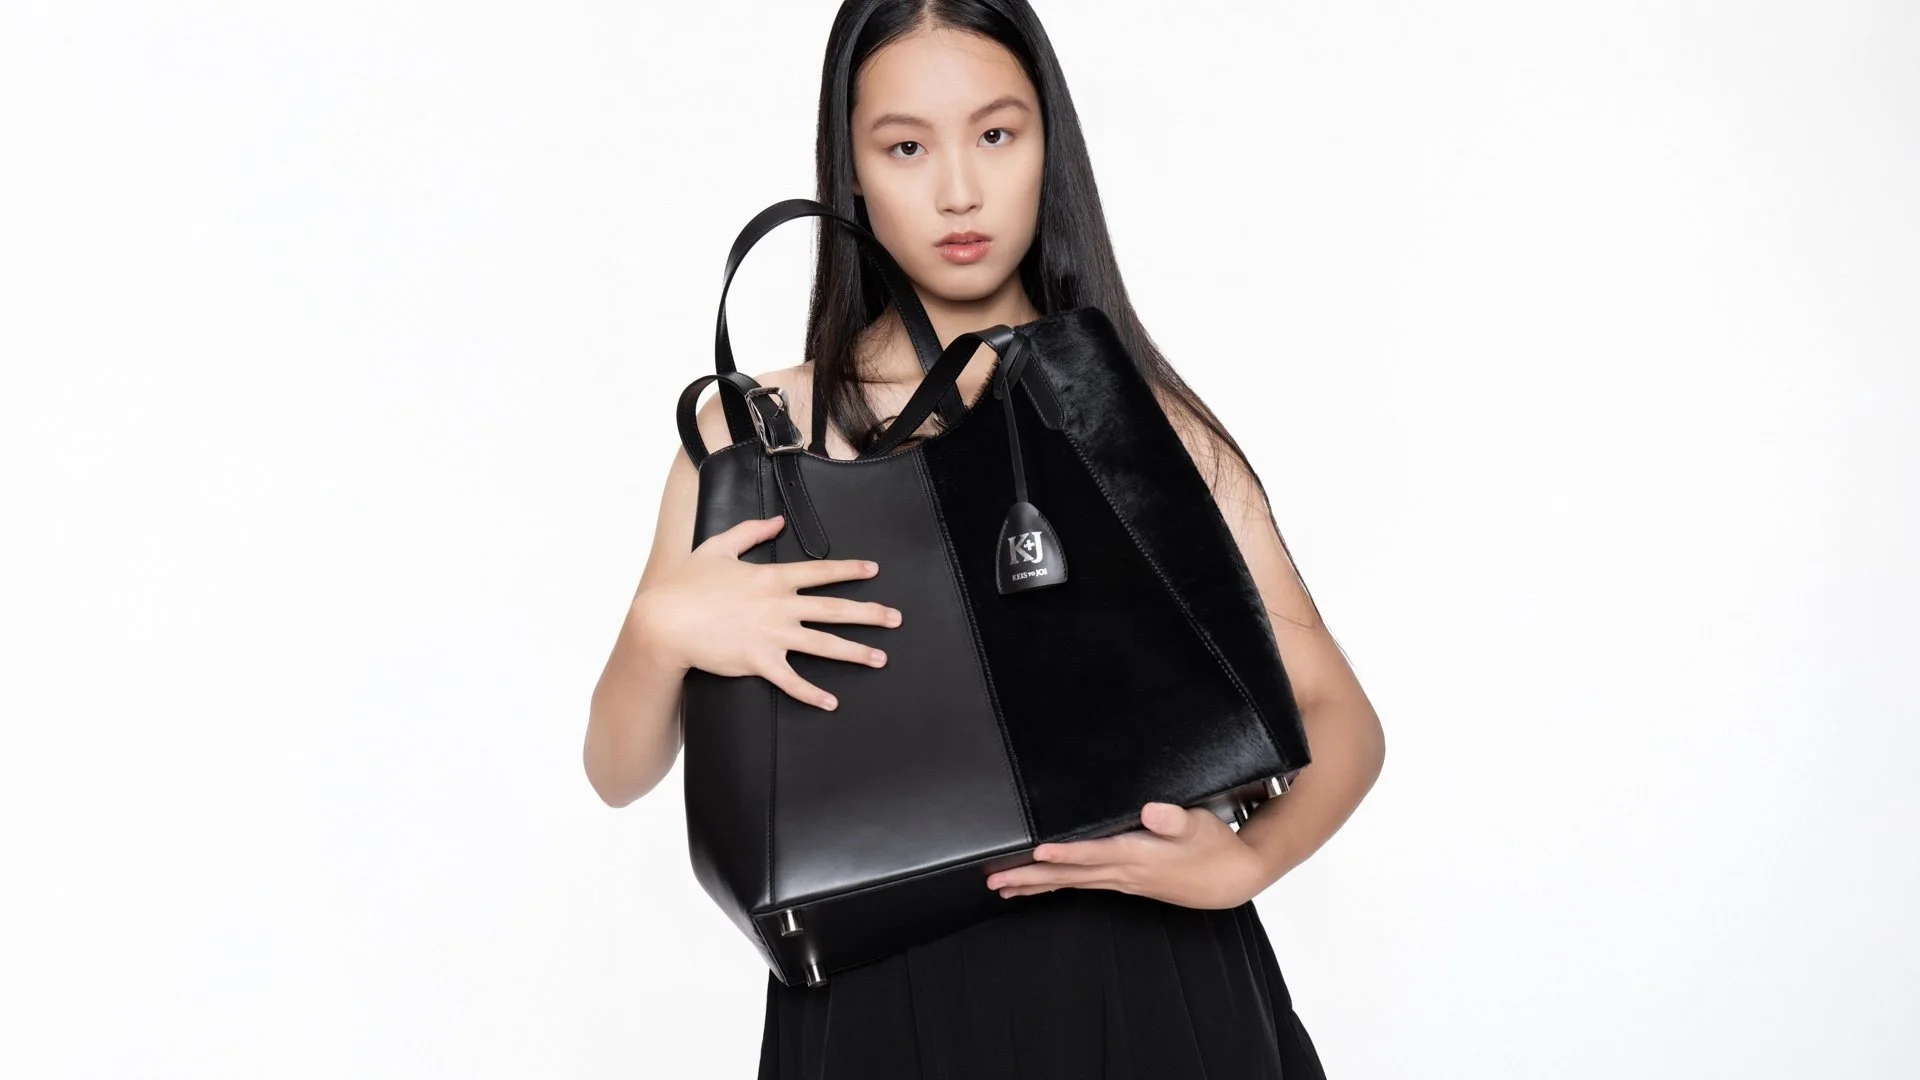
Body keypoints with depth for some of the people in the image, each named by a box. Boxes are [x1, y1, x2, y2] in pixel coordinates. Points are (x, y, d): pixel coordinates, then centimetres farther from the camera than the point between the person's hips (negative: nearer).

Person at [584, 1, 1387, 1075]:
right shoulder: (752, 434, -1)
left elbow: (1340, 720, 1)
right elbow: (621, 774, 1)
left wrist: (1243, 860, -19)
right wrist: (660, 631, -20)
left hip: (1155, 983, 0)